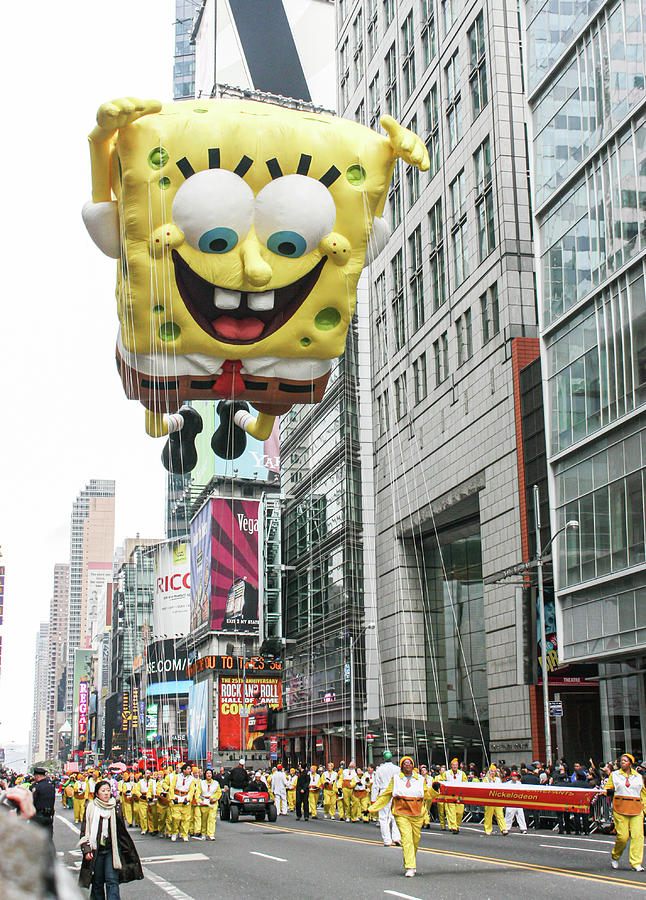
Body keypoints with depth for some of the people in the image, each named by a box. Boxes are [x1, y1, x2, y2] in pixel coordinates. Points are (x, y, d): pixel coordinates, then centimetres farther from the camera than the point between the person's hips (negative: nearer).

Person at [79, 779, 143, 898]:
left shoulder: (116, 806, 5)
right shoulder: (90, 808, 3)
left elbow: (121, 829, 9)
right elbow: (84, 831, 3)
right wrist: (86, 850, -3)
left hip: (112, 849, 0)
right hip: (96, 850, 1)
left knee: (112, 880, -10)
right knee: (97, 883, 7)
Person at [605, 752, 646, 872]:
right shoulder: (614, 775, 11)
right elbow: (606, 789, 12)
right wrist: (610, 791, -11)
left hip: (636, 810, 2)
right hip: (620, 808, -2)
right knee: (623, 836, -7)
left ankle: (636, 863, -5)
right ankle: (615, 856, 19)